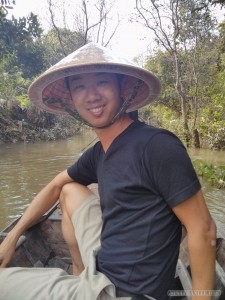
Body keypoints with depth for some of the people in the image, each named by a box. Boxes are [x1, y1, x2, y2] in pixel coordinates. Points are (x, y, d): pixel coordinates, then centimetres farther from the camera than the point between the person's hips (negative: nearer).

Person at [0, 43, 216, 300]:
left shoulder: (157, 145, -23)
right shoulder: (98, 153, 2)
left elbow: (203, 230, -20)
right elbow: (56, 186, 16)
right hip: (103, 264, 7)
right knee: (70, 191, 16)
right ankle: (80, 274, 22)